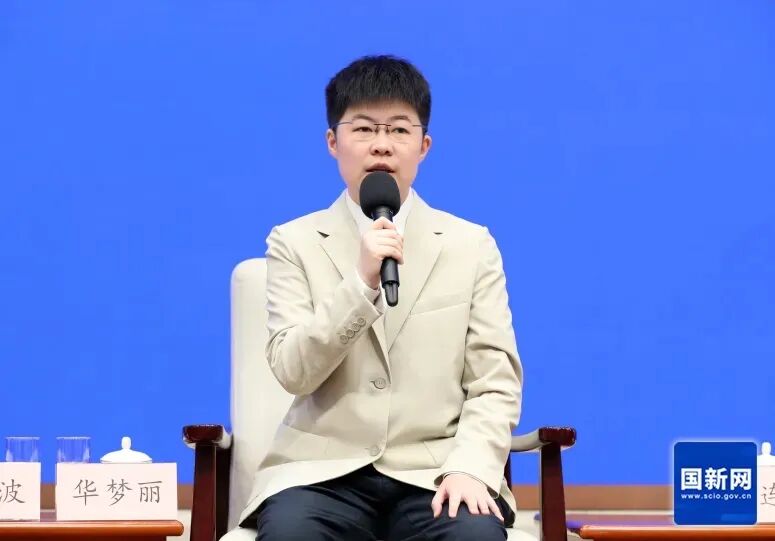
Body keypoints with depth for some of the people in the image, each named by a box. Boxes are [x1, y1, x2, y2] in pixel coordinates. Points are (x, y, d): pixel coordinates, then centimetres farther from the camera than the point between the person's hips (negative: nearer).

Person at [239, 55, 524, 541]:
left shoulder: (472, 245, 10)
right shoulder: (295, 243, 8)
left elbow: (496, 382, 4)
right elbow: (293, 370, -5)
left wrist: (469, 467, -14)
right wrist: (361, 282, -18)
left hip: (433, 473, 1)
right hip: (323, 471, 0)